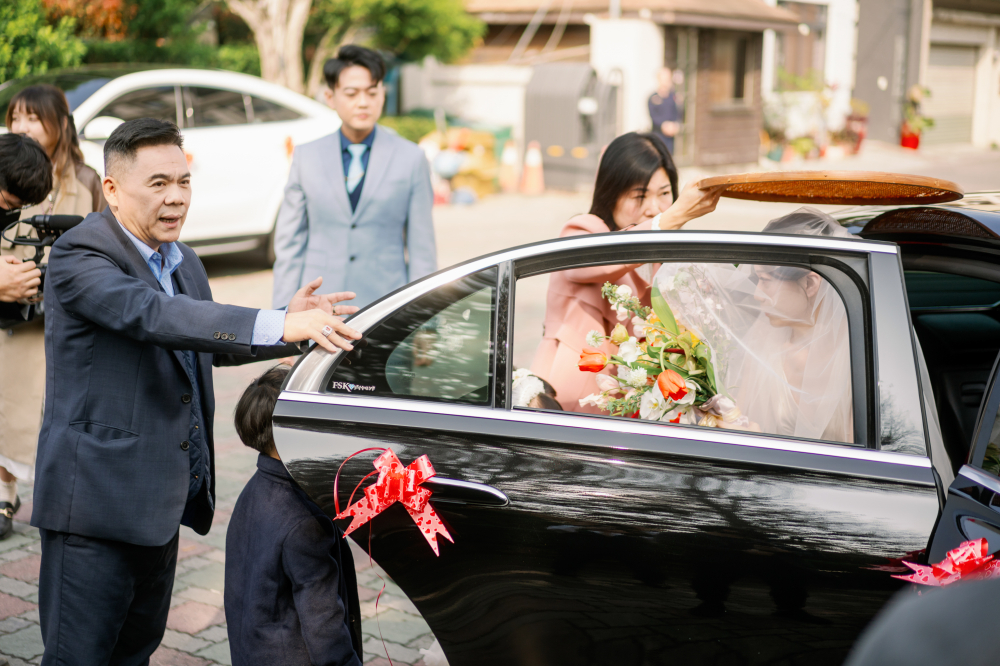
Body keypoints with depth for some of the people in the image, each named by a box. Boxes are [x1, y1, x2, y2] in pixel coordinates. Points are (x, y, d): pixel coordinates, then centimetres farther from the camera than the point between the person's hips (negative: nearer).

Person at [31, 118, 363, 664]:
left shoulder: (183, 262, 12)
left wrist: (292, 321, 4)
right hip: (99, 497, -8)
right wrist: (279, 326, -42)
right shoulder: (79, 256, -17)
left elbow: (210, 344, 22)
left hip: (161, 497, 8)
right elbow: (154, 316, -33)